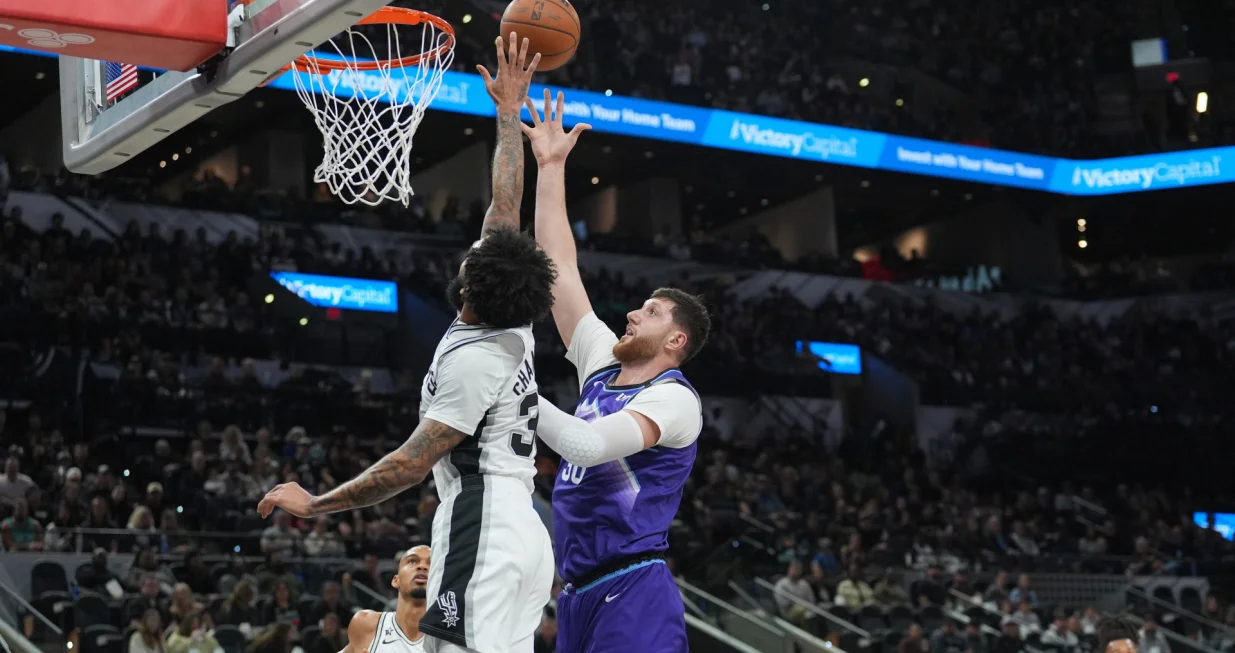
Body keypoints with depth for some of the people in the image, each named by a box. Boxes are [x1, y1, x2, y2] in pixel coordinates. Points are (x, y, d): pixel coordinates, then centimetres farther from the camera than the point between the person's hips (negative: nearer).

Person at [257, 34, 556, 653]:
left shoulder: (472, 359, -12)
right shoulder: (515, 328, 11)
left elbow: (412, 463, -14)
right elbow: (507, 205, 20)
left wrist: (315, 504, -6)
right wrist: (509, 111, 27)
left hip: (482, 532, -10)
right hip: (521, 530, 10)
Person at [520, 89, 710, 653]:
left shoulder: (674, 399, -8)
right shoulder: (603, 365, 14)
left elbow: (588, 445, -25)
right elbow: (559, 265, 15)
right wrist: (550, 166, 14)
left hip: (632, 595, -8)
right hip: (579, 593, 8)